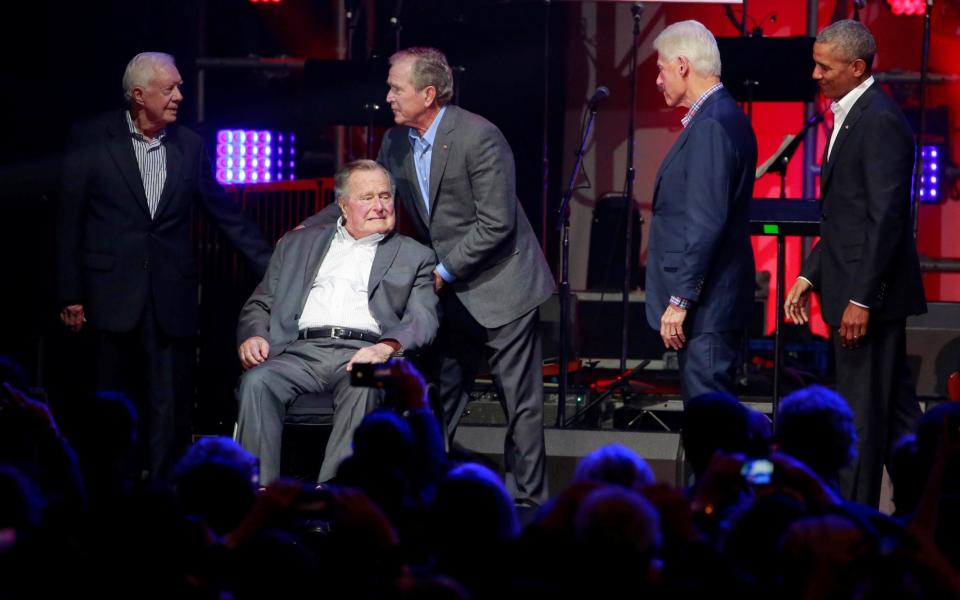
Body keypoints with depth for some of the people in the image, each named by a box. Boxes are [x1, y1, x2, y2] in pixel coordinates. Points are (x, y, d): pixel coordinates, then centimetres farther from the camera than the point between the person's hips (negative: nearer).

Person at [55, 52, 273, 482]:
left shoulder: (189, 146, 8)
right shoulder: (91, 139, 0)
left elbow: (226, 215, 14)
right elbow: (69, 220, 0)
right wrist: (70, 295, -4)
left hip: (171, 296, 2)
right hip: (113, 292, -2)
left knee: (170, 409, 0)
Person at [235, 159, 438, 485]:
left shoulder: (414, 257, 20)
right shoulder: (298, 243, 26)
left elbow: (423, 322, 6)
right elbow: (260, 304, 23)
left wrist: (387, 346, -17)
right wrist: (254, 335, -2)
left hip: (362, 355, -2)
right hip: (302, 350, 2)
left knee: (363, 386, -37)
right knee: (257, 381, -30)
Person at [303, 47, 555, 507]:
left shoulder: (478, 137, -19)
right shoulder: (396, 143, 3)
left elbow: (496, 224, -20)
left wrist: (444, 271, -17)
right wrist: (312, 226, 3)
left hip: (499, 288, -7)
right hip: (448, 294, 8)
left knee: (520, 402, -1)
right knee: (437, 402, 11)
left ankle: (526, 502, 6)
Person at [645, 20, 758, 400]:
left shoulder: (711, 127, -17)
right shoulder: (725, 118, 14)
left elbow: (706, 223, -22)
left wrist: (680, 300, -20)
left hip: (706, 300, -10)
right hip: (715, 297, 10)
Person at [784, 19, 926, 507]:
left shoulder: (880, 122, -16)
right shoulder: (849, 116, 15)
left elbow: (886, 218, -21)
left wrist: (861, 300, -22)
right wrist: (808, 276, 16)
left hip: (869, 292, -10)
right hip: (853, 287, 10)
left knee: (861, 413, -3)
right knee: (894, 405, 14)